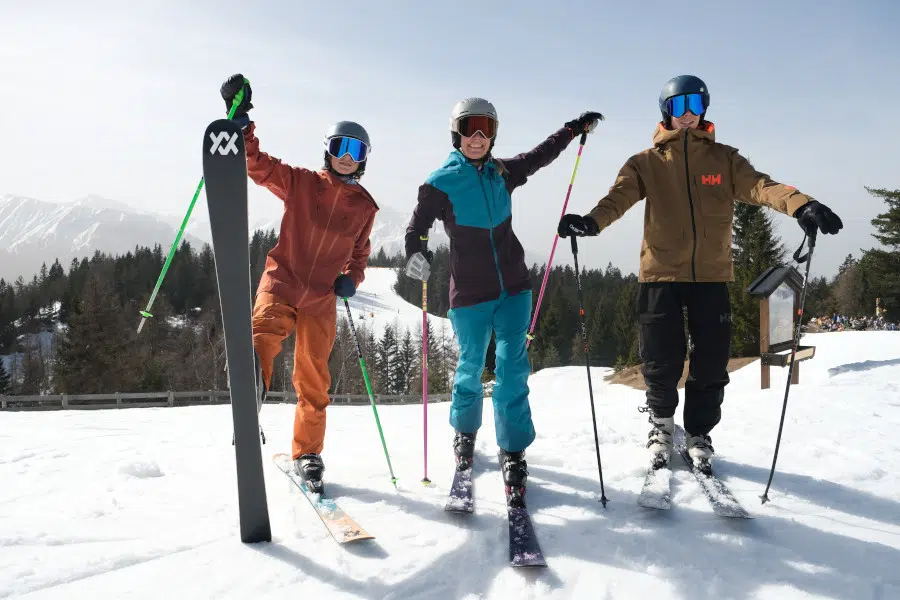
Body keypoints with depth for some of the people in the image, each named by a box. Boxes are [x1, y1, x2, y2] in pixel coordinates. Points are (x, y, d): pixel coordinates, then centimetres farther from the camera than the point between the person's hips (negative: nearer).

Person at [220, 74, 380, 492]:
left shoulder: (365, 207, 7)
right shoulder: (301, 183, 0)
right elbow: (258, 165, -11)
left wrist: (352, 278, 1)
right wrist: (241, 123, -25)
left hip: (321, 299, 2)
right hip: (281, 282, -2)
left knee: (314, 381, 6)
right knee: (263, 334, -34)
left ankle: (307, 453, 22)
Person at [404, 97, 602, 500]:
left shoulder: (502, 173, 6)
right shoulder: (441, 183, -7)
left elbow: (540, 155, 23)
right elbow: (417, 224, -6)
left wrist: (575, 128, 28)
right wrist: (415, 253, -26)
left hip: (513, 288, 3)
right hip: (470, 293, -3)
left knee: (513, 367, -3)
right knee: (471, 365, 10)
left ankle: (513, 450, 7)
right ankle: (465, 431, 37)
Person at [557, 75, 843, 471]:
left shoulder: (724, 159, 10)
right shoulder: (647, 162, 7)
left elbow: (758, 185, -8)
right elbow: (620, 195, -11)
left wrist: (801, 205, -29)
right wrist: (593, 221, -34)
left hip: (711, 274, 2)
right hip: (661, 273, -1)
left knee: (712, 363, 4)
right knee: (662, 362, -1)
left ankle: (699, 432, 28)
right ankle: (662, 422, 30)